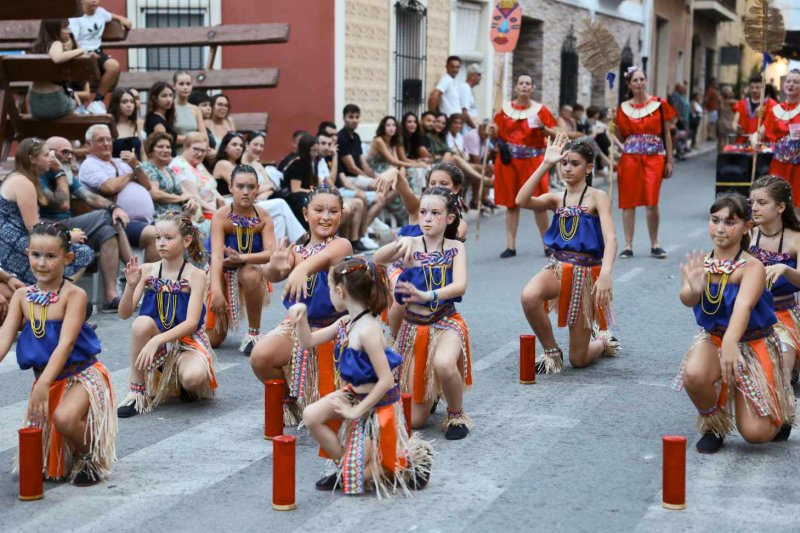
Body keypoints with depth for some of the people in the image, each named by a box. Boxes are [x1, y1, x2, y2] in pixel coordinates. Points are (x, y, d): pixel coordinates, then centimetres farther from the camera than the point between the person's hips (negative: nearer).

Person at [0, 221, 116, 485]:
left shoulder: (74, 295, -16)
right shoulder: (22, 296, 0)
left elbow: (66, 343, -25)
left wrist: (43, 384, -36)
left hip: (81, 374, -6)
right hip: (44, 378, 6)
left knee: (65, 417, -36)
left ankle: (91, 457, -5)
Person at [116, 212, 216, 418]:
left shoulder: (195, 275, -9)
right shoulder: (147, 270, -2)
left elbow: (191, 323, -18)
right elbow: (124, 314, -4)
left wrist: (157, 341, -31)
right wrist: (131, 285, -22)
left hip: (187, 340, -2)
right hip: (155, 340, 2)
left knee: (194, 377, -35)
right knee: (142, 322, -32)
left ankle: (184, 385, 7)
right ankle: (137, 391, -16)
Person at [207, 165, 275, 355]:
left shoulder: (263, 217, -14)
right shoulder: (221, 216, -20)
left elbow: (271, 253, -26)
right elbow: (216, 255, -32)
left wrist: (242, 258, -42)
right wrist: (216, 291, -46)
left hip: (248, 271, 1)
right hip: (222, 273, 0)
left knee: (251, 275, -39)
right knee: (213, 340, -6)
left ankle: (254, 334, -19)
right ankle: (225, 317, 32)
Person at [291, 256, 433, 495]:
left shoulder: (368, 330, -28)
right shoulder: (345, 323, -1)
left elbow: (386, 381, -29)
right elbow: (309, 342, 11)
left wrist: (356, 411, -21)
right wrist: (301, 316, -7)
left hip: (377, 405, -8)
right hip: (353, 395, 8)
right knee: (311, 416, -10)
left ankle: (411, 459, 15)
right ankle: (344, 467, 7)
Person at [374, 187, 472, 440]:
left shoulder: (455, 247, -3)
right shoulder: (411, 244, -3)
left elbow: (460, 285, -18)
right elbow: (378, 258, -20)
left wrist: (427, 295, -36)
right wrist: (401, 243, -40)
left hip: (446, 322, -1)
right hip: (413, 326, 2)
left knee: (443, 364, -40)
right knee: (413, 420, 0)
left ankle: (456, 414, -9)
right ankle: (430, 394, 38)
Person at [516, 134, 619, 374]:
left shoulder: (597, 197, -5)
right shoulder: (556, 198, 6)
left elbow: (610, 238, -17)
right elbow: (522, 201, -13)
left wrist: (606, 274, -34)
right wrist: (545, 164, -14)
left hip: (587, 272, -3)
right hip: (558, 267, 3)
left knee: (578, 360, 1)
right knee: (529, 297, -35)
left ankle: (603, 341, 39)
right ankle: (551, 351, -8)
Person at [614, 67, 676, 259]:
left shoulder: (659, 104, 3)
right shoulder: (623, 108, 8)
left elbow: (666, 134, 6)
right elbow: (622, 137, 12)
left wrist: (669, 161, 3)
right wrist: (613, 123, -5)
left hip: (654, 158, -2)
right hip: (630, 157, 2)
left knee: (652, 203, -8)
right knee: (629, 202, 2)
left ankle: (654, 245, 7)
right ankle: (628, 245, 9)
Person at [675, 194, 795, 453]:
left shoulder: (753, 267, -22)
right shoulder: (700, 264, -10)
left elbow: (743, 305, -40)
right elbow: (687, 300, -27)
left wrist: (730, 343, -58)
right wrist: (693, 289, -52)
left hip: (753, 345, -2)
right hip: (713, 338, 3)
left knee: (755, 433, -9)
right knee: (693, 375, -34)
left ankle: (779, 414, 31)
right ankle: (714, 426, 1)